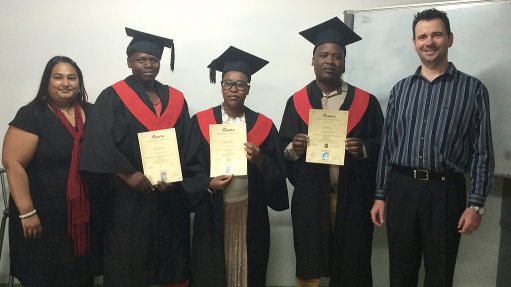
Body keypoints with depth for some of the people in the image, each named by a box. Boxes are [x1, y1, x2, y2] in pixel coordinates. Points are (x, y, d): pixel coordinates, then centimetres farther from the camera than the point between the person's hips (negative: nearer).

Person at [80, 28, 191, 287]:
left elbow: (187, 144, 7)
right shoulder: (113, 97, -2)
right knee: (128, 263, 4)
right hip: (129, 195, -3)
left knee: (172, 260, 12)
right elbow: (99, 143, -11)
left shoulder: (175, 99, 9)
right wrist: (128, 174, -20)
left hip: (171, 196, 4)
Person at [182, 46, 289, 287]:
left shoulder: (263, 125, 2)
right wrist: (208, 183, -18)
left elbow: (278, 173, 1)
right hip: (212, 214, 0)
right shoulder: (201, 121, 1)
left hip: (251, 213, 1)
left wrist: (259, 160, -18)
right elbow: (190, 167, -1)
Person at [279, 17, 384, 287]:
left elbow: (383, 145, 3)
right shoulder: (297, 102, 5)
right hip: (310, 198, 1)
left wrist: (363, 149, -16)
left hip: (353, 198, 0)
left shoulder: (366, 102, 4)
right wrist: (292, 148, -17)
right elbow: (282, 150, 4)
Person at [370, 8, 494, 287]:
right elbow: (387, 145, 9)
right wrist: (380, 195, 6)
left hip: (445, 191, -2)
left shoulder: (472, 89, 0)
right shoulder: (401, 89, 9)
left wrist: (476, 204, -8)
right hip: (401, 189, 3)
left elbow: (482, 152, -1)